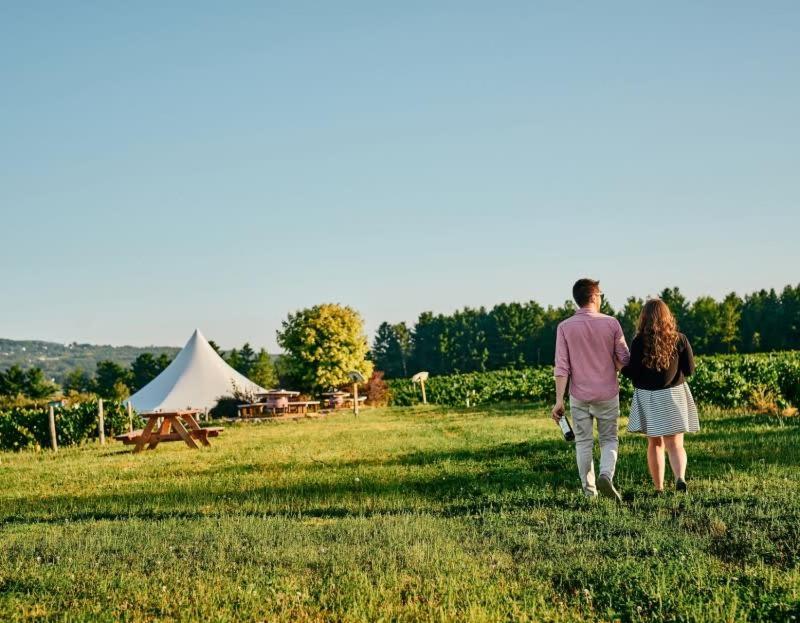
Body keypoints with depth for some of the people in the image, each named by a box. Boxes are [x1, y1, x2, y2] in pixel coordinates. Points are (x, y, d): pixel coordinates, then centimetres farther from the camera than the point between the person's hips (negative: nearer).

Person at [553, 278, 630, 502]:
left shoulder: (565, 327, -5)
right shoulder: (611, 323, -6)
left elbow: (562, 366, -8)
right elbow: (624, 360, -1)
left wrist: (559, 400, -6)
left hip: (579, 395, 1)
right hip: (607, 394, 0)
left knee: (583, 442, 11)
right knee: (609, 440, 12)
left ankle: (589, 492, 14)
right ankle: (606, 476, -14)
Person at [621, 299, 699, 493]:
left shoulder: (639, 342, -10)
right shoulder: (679, 339, -4)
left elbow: (632, 372, -8)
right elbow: (690, 369, -1)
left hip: (648, 397, 0)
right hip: (674, 395, 0)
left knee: (654, 444, 14)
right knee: (675, 444, 2)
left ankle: (659, 488, 15)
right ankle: (680, 478, -24)